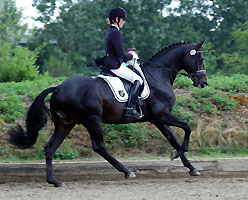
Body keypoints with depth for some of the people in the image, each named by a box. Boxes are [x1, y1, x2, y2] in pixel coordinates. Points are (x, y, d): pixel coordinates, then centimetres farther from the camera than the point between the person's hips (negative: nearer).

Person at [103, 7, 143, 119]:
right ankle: (130, 108, -18)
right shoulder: (116, 33, -18)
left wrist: (130, 56, 13)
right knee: (138, 80, -10)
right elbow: (121, 54, -21)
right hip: (115, 66, -11)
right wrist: (132, 56, -3)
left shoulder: (110, 32, 14)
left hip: (109, 63, 11)